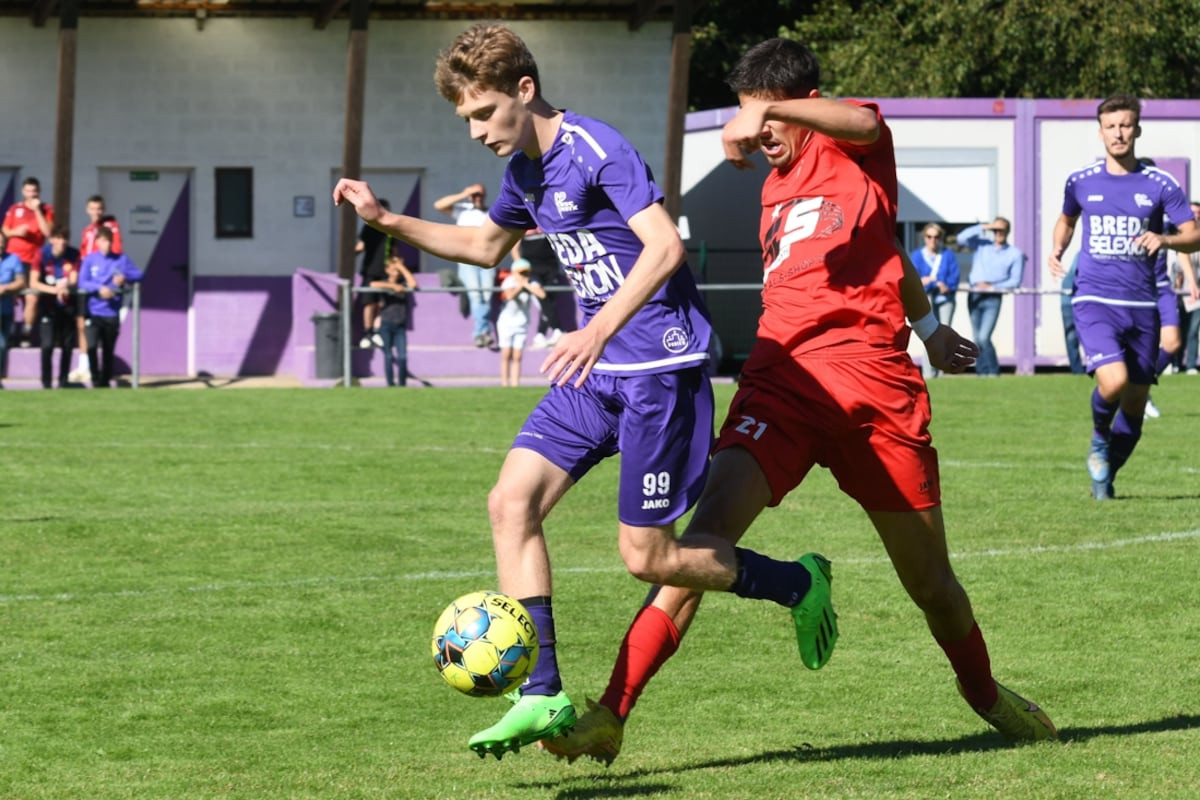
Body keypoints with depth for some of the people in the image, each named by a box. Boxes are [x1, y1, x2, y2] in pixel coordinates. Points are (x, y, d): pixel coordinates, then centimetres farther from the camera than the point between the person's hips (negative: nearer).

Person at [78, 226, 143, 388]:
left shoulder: (121, 259, 6)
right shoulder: (90, 260, 3)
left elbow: (138, 274, 4)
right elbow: (82, 283, -6)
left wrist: (125, 277, -16)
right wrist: (99, 288, -22)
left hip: (112, 312, 1)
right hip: (94, 312, -1)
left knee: (108, 350, 8)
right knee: (91, 346, -16)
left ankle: (105, 381, 23)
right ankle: (96, 380, -1)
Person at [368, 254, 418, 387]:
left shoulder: (403, 283, 6)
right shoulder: (384, 284, 1)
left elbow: (413, 284, -16)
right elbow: (373, 285, -21)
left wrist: (402, 267, -11)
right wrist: (393, 286, -21)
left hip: (400, 326, 1)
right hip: (386, 324, -1)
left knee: (402, 357, -7)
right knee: (388, 357, 1)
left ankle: (402, 384, 2)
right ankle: (391, 384, 6)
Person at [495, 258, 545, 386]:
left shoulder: (531, 283, -7)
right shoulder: (509, 282, -15)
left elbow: (542, 294, -25)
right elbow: (509, 295, -35)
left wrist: (527, 286, -24)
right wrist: (520, 286, -28)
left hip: (522, 323, 2)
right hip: (506, 322, -2)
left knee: (517, 356, -1)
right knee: (506, 355, -5)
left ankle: (515, 383, -1)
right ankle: (504, 383, -2)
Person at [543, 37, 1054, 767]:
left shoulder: (857, 151, 4)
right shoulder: (776, 187, 22)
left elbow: (862, 121, -23)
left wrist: (766, 109, -37)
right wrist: (926, 324, 47)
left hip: (875, 383, -4)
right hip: (782, 376, 4)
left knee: (932, 582, 9)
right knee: (706, 538, -20)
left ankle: (986, 693, 39)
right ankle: (611, 716, -26)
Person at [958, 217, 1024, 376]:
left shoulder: (1015, 254, 5)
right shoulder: (982, 245, 12)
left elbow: (1015, 280, 0)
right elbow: (962, 238, 0)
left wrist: (992, 287, -11)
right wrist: (983, 227, -3)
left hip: (993, 299, -3)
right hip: (974, 296, 4)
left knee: (984, 337, -16)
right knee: (977, 339, 4)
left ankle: (993, 371, -5)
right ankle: (982, 372, 10)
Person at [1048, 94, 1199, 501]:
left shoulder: (1159, 185, 1)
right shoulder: (1080, 181, 4)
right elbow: (1067, 220, 24)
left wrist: (1164, 240, -20)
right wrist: (1057, 250, 4)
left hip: (1141, 306, 2)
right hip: (1094, 301, -2)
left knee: (1135, 405, 6)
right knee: (1113, 380, -24)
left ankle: (1104, 478, 27)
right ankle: (1099, 438, 8)